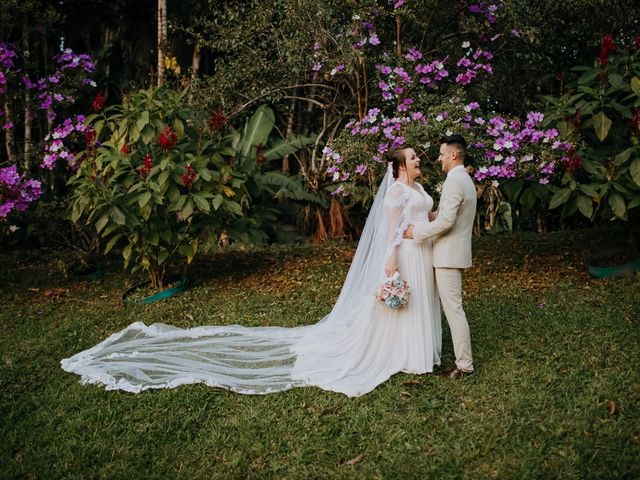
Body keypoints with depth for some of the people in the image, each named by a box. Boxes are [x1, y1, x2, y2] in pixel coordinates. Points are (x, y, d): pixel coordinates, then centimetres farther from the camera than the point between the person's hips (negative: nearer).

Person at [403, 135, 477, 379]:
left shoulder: (454, 181, -18)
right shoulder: (465, 179, 16)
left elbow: (446, 221, -24)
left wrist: (417, 232, -15)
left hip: (449, 255, -11)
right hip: (454, 253, 11)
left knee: (454, 308, -6)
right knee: (451, 306, 18)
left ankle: (464, 365, 0)